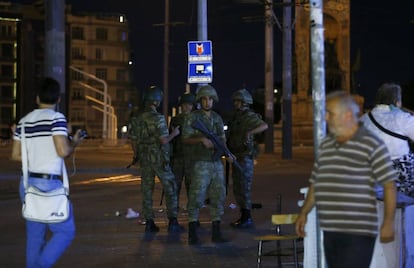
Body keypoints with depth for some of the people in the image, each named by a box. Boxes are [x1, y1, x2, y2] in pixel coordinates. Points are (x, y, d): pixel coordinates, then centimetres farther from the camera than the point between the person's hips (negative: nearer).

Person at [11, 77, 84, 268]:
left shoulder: (24, 121, 9)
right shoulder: (56, 118, -10)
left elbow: (16, 155, 11)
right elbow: (63, 151, -19)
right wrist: (74, 143, 1)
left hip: (29, 183, 7)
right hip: (49, 184, -7)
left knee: (35, 235, 11)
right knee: (65, 231, 2)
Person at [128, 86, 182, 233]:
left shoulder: (137, 119, 3)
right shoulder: (158, 118, -16)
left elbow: (133, 140, 8)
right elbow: (163, 140, -20)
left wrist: (137, 156, 21)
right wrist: (174, 133, -2)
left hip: (144, 160, 5)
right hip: (159, 159, -5)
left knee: (147, 191, 9)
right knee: (170, 189, 5)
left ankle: (149, 222, 7)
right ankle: (172, 222, 3)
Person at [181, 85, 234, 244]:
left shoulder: (217, 118, 13)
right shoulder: (192, 117, -4)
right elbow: (185, 139, -7)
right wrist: (201, 139, -21)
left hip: (217, 163, 6)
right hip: (201, 164, -6)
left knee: (218, 197, 5)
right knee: (196, 198, -7)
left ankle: (216, 233, 11)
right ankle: (192, 234, -1)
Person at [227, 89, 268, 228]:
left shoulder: (249, 116, -11)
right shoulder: (237, 117, 17)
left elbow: (264, 126, -28)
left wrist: (250, 132, -42)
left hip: (245, 157, -9)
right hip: (236, 156, 9)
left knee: (244, 187, -9)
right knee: (237, 188, 11)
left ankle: (247, 218, -5)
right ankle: (243, 217, 17)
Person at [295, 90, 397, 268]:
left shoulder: (372, 145, -6)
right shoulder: (325, 145, 14)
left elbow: (389, 185, -7)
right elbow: (315, 183, 22)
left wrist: (388, 223, -12)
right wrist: (304, 213, 18)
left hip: (358, 233, -7)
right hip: (330, 231, 7)